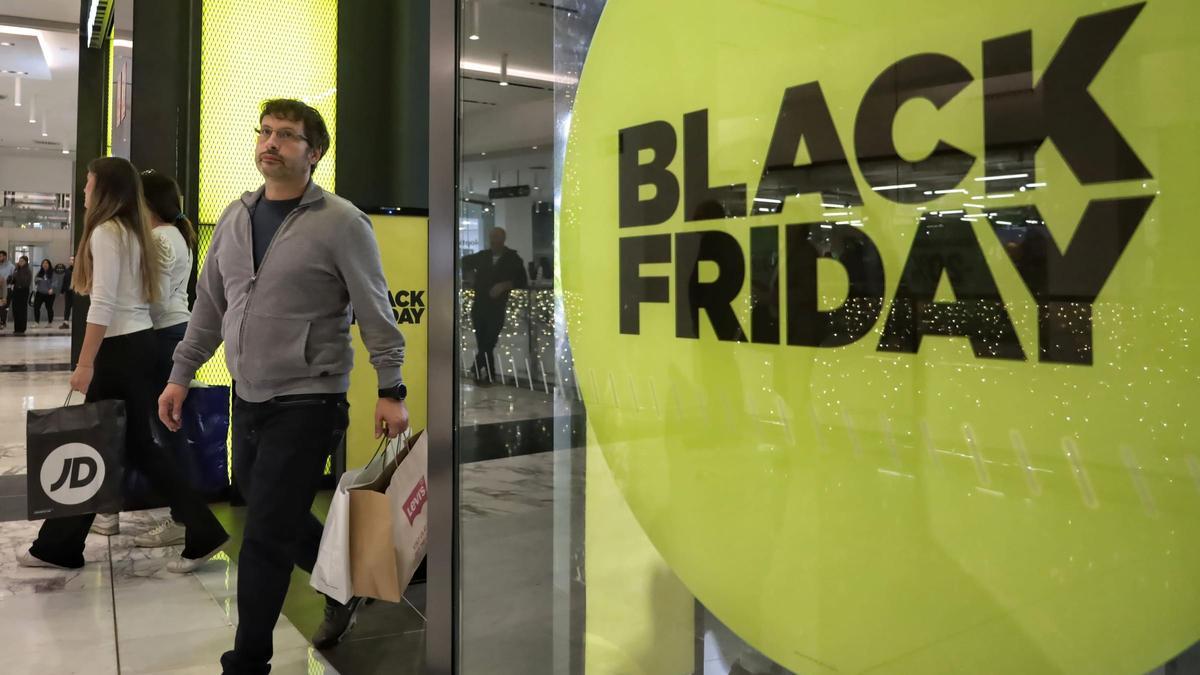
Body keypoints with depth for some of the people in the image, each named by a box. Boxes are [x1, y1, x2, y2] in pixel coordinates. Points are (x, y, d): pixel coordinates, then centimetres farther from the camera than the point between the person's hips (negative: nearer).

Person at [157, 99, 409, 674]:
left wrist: (391, 392, -12)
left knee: (265, 536, -2)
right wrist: (180, 375, 13)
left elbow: (376, 313, -10)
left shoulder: (341, 223, -11)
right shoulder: (235, 218, 9)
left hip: (307, 404, -7)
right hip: (248, 401, 7)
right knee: (280, 521, 19)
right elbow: (209, 305, 15)